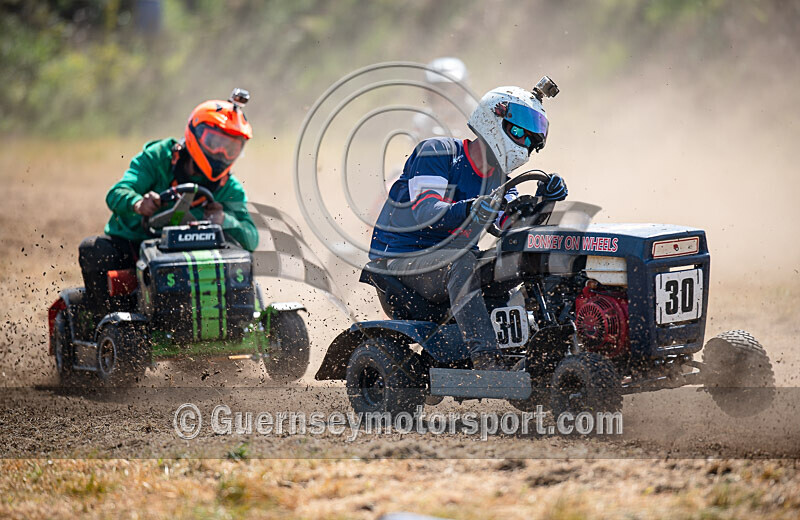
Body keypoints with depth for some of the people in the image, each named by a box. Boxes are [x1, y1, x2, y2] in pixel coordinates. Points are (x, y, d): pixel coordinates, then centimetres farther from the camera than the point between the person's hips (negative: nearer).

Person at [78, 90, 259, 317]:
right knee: (92, 249, -31)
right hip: (127, 246, -1)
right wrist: (137, 204, -46)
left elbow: (251, 239, -12)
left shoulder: (229, 189, -1)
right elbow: (116, 195, -20)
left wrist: (224, 220, -34)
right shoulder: (158, 157, -8)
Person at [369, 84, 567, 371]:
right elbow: (426, 211, -25)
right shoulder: (437, 152, -9)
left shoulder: (497, 180, 13)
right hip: (400, 260, -7)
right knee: (462, 261, -37)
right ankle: (485, 357, -45)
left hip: (452, 263, 7)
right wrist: (470, 210, -43)